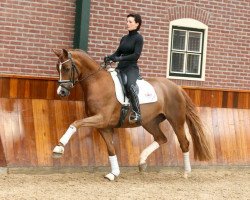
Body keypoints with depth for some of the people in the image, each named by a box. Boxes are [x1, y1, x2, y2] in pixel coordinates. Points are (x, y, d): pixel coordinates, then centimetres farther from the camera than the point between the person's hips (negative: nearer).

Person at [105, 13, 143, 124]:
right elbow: (118, 52, 16)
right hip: (121, 67, 8)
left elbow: (136, 55, -15)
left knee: (130, 85, -36)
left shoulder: (138, 38, -4)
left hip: (132, 68, -8)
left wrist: (120, 58, -23)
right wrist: (109, 57, -6)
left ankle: (137, 113, -33)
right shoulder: (124, 38, 17)